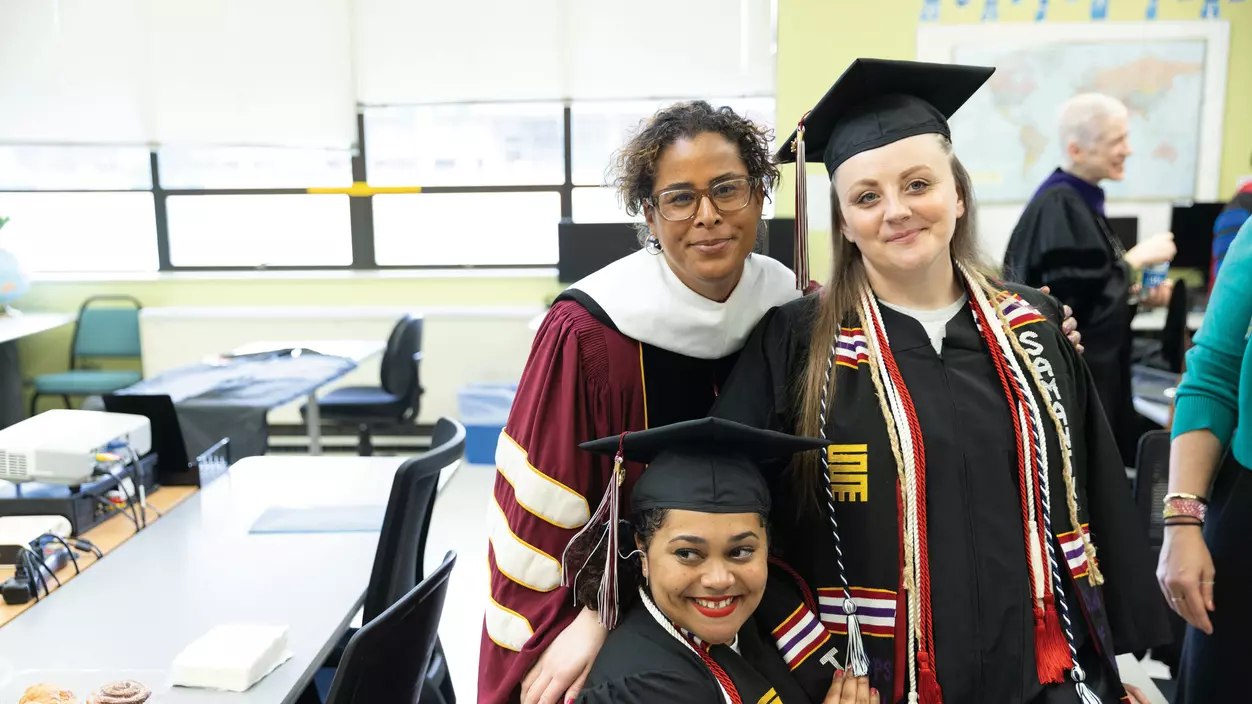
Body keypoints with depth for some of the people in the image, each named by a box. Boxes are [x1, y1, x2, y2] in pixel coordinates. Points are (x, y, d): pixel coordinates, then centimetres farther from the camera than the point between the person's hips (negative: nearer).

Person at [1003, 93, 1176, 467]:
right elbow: (1077, 300, -23)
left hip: (1088, 372, 10)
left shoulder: (1079, 201, 10)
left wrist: (1141, 292, 4)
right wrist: (1136, 260, -13)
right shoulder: (1058, 207, -19)